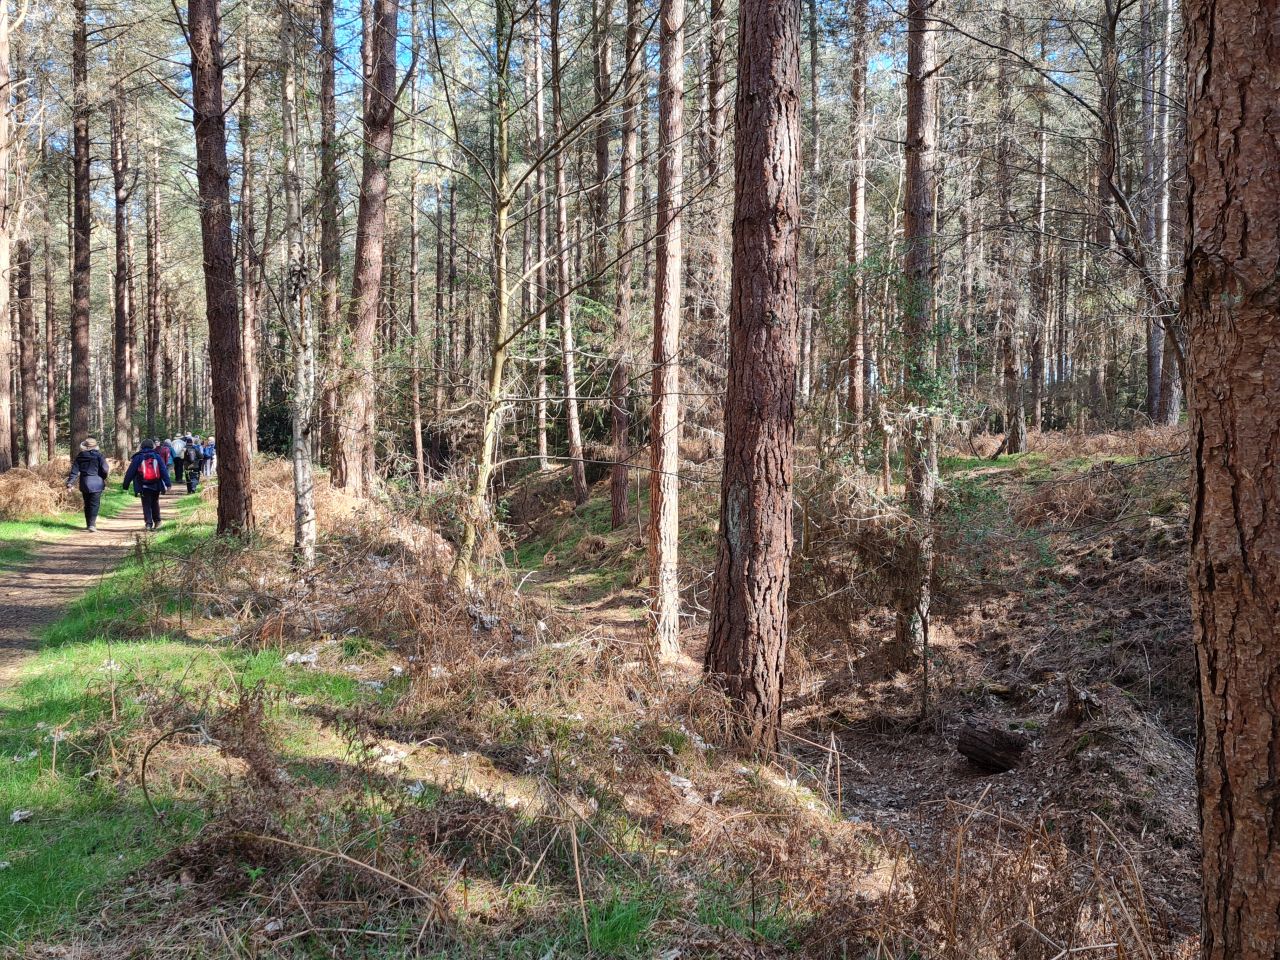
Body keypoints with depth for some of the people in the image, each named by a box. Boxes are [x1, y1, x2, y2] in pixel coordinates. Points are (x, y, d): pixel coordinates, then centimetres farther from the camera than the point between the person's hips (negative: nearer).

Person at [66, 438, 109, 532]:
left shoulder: (80, 456, 5)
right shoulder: (99, 455, -5)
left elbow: (74, 471, 1)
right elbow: (105, 470, -9)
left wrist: (70, 483, 2)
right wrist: (103, 478, 10)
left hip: (84, 484, 4)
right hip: (96, 483, -4)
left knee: (87, 504, 15)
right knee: (94, 504, -3)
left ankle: (88, 524, 23)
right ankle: (92, 524, -15)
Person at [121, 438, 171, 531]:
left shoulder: (137, 457, 2)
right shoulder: (157, 456, 5)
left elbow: (130, 472, 2)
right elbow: (164, 470, 0)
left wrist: (125, 484, 8)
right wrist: (167, 483, -2)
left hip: (144, 486, -2)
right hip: (156, 486, 2)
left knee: (146, 505, 2)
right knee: (155, 503, 18)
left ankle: (149, 522, -10)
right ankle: (157, 521, 14)